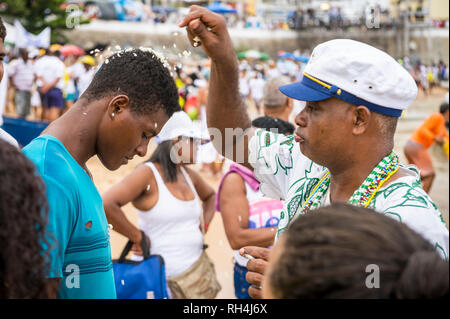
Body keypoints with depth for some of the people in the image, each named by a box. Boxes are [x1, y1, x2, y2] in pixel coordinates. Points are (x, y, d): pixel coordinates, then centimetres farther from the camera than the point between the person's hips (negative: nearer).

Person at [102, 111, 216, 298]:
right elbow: (106, 204, -27)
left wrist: (204, 225, 14)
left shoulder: (188, 175, 9)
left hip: (196, 267, 7)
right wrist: (138, 237, -19)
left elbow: (210, 196, 31)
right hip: (160, 274, -7)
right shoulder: (148, 173, -14)